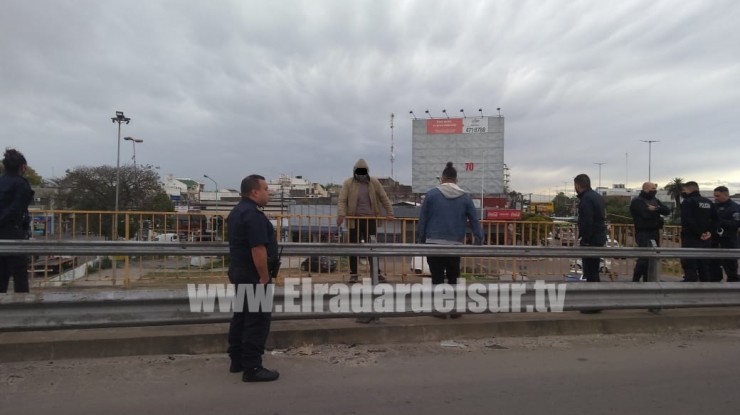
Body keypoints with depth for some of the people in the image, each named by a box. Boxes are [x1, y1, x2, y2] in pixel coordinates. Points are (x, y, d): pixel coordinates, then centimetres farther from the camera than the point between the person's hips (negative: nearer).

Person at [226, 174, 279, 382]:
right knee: (258, 320, -4)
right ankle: (252, 368, 2)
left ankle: (237, 361, 26)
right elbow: (258, 250, -25)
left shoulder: (238, 211, 13)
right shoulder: (253, 214, -20)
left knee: (241, 316, 16)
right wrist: (265, 278, -20)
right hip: (253, 275, -11)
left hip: (239, 271, 11)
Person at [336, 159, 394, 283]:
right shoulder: (348, 183, -1)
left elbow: (384, 198, 7)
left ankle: (376, 273, 16)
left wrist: (389, 213, 1)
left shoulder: (374, 183, 5)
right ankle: (353, 274, 14)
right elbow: (342, 200, -7)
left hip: (370, 219, 1)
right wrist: (341, 214, -22)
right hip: (354, 220, -1)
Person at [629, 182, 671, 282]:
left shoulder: (655, 200, 18)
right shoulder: (637, 201, -8)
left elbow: (667, 210, 5)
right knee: (645, 257, -16)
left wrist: (656, 209, -14)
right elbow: (646, 214, -21)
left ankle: (647, 280, 18)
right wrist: (659, 211, -2)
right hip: (643, 233, -8)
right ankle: (635, 280, -9)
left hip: (654, 233, 8)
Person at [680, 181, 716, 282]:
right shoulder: (709, 202, 13)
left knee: (690, 266, -5)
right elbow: (715, 219, 13)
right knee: (704, 266, 16)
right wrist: (709, 231, 4)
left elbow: (687, 221, -22)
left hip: (691, 238, -7)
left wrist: (699, 233, -14)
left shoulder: (688, 201, -10)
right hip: (705, 239, 7)